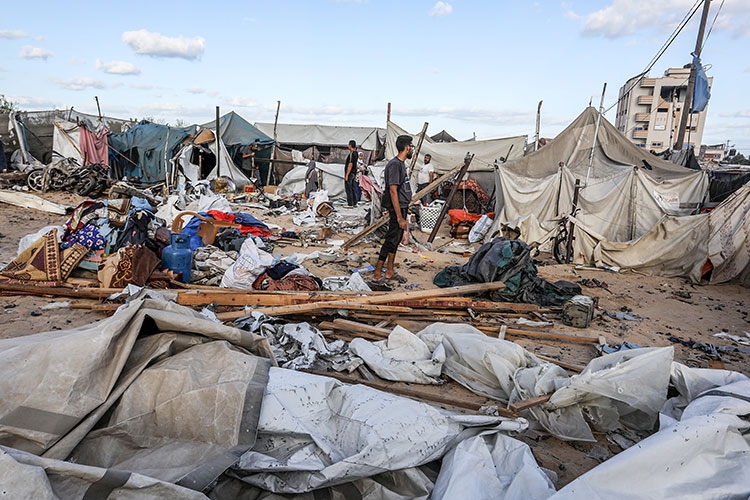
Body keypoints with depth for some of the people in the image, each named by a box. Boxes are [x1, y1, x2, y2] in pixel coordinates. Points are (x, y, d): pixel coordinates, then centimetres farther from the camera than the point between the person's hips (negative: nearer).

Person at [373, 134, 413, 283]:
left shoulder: (401, 164, 15)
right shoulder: (395, 164, -17)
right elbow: (393, 191, -22)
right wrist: (400, 217, -24)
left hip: (402, 208, 10)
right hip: (397, 209, -10)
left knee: (396, 240, 13)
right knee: (391, 240, -5)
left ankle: (390, 272, 22)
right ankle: (377, 274, 3)